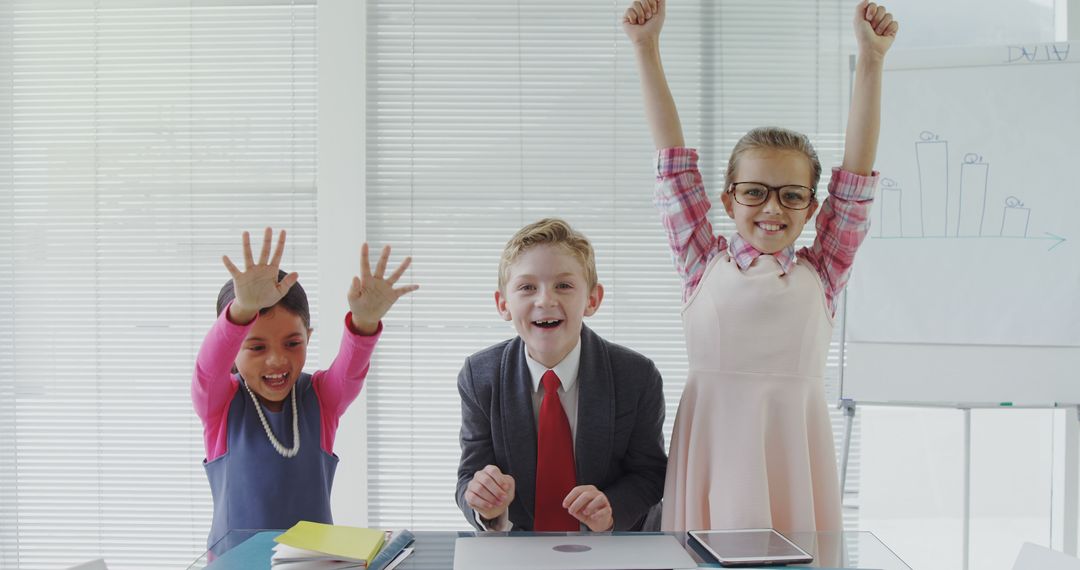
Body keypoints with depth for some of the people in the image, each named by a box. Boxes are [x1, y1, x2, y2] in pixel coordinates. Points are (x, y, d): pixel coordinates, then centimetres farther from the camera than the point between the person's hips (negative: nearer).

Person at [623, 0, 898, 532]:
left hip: (793, 446, 1)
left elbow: (854, 177, 2)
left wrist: (871, 59, -2)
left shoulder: (819, 273, 6)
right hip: (714, 443, -1)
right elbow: (675, 163, 4)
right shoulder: (705, 264, 4)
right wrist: (646, 48, 3)